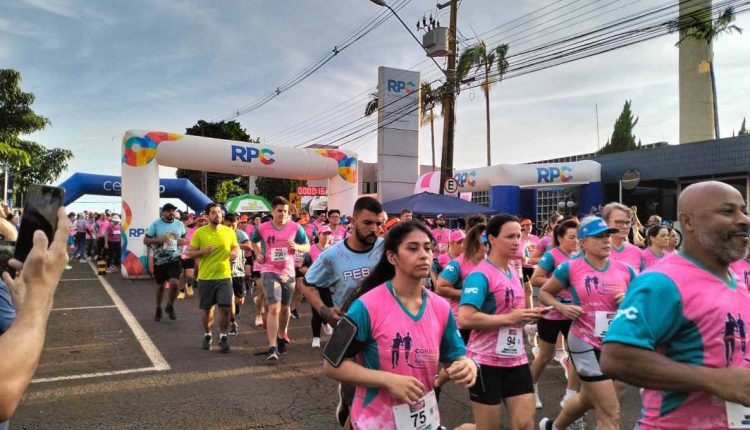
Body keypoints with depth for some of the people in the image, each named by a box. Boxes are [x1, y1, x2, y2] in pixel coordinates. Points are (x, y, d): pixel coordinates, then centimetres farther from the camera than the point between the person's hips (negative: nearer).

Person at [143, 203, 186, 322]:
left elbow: (184, 238, 18)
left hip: (175, 259, 0)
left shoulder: (179, 224, 3)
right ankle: (158, 309, 35)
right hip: (159, 260, 0)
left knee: (174, 283, -18)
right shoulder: (155, 224, -4)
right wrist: (158, 239, -20)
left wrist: (183, 241, -7)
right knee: (160, 286, 13)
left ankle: (170, 306, 8)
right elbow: (145, 240, -3)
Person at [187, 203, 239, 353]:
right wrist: (203, 251, -20)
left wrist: (234, 252, -7)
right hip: (205, 277, -1)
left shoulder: (229, 231, 2)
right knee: (207, 309, 12)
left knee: (225, 308, -5)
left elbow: (236, 246, 16)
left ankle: (223, 337, 13)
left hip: (224, 276, 1)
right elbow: (190, 253, -1)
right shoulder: (199, 232, -4)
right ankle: (207, 336, 33)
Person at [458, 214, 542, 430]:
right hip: (486, 361, -7)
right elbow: (465, 319, -28)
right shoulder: (480, 275, -17)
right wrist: (509, 318, -23)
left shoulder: (514, 274, 10)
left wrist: (527, 316, 5)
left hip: (516, 360, 7)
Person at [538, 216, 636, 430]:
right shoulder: (570, 268, -9)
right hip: (585, 344, -5)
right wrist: (561, 307, -15)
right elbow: (544, 293, 3)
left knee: (587, 399, 26)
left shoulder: (625, 269, 0)